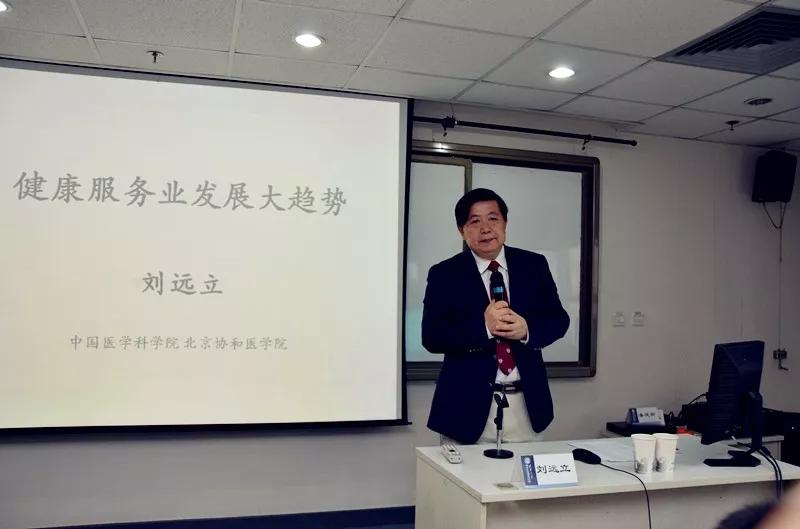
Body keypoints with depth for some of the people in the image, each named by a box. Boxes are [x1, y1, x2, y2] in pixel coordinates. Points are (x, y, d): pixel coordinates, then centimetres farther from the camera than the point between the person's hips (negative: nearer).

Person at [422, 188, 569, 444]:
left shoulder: (534, 265, 5)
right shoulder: (444, 274, -3)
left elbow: (558, 319, 5)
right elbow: (432, 337, -9)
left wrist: (527, 329, -16)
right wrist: (483, 326, -23)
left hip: (527, 403, 3)